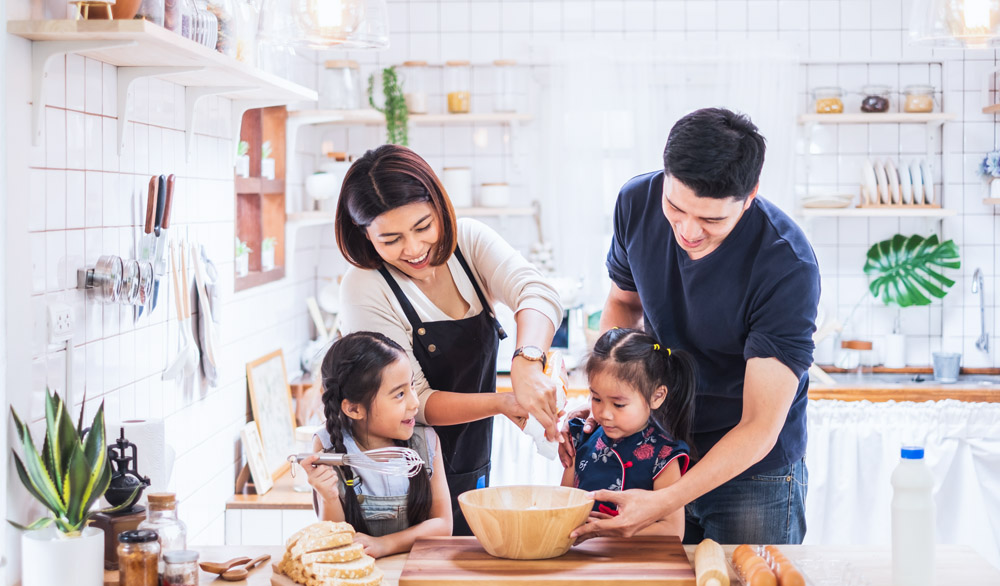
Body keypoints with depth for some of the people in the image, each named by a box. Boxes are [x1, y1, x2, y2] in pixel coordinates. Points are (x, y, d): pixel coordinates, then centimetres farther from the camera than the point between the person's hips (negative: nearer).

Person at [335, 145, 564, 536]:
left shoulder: (467, 240, -7)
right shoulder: (364, 290, -19)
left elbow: (538, 293, -24)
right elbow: (414, 403, -19)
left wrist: (527, 363, -43)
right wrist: (503, 403, -33)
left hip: (471, 471, 5)